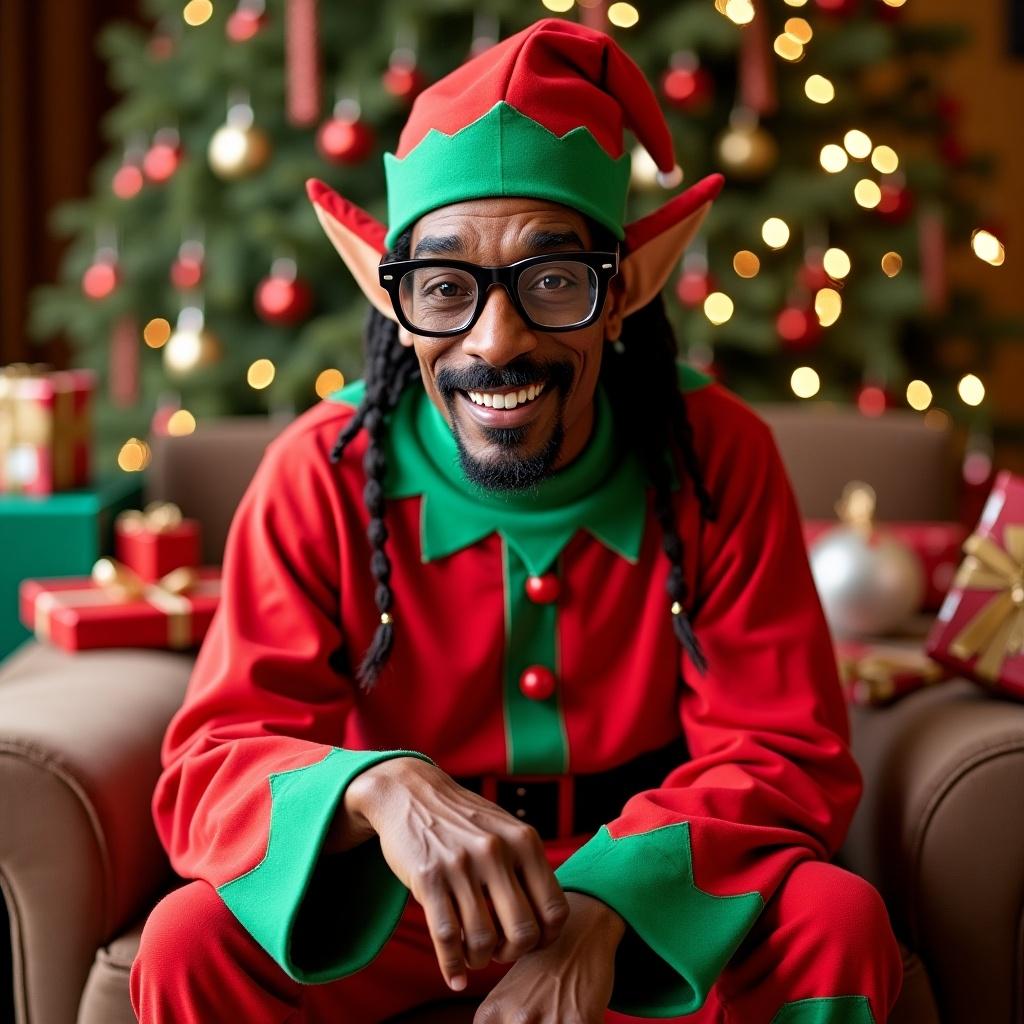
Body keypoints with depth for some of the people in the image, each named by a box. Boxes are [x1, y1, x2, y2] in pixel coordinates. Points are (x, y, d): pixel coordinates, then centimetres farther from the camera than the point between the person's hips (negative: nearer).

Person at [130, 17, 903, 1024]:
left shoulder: (718, 457, -14)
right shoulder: (321, 476, -15)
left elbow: (784, 756, -14)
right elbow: (209, 767, -18)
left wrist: (602, 905, -32)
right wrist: (379, 788, -42)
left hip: (651, 887, 1)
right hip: (396, 898, 0)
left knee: (836, 922, -25)